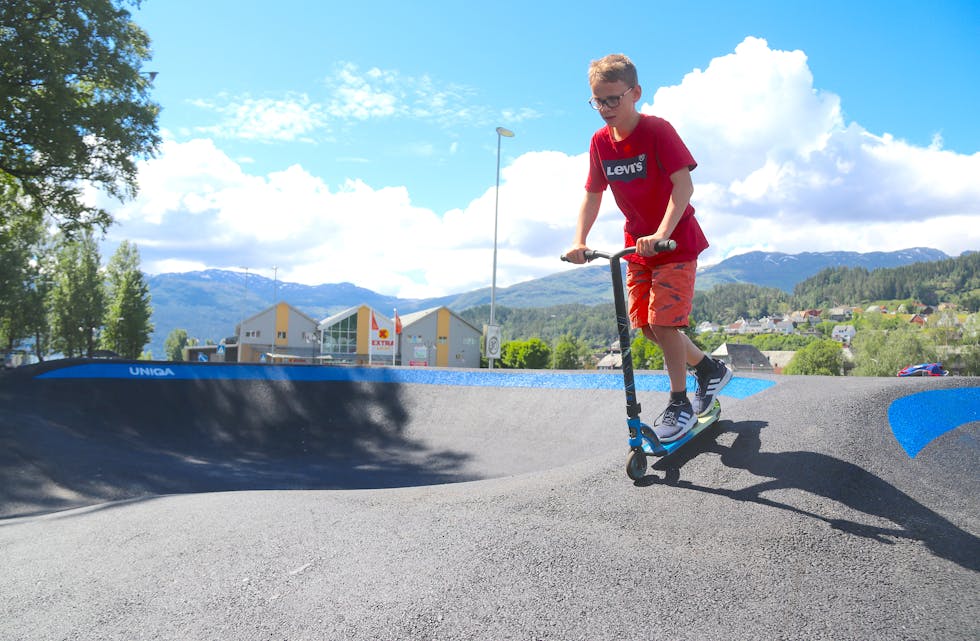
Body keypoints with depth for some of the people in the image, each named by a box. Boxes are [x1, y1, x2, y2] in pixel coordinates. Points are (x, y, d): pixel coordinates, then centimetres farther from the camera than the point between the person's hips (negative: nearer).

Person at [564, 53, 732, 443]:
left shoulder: (657, 131, -18)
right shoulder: (600, 142, 0)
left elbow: (683, 184, -25)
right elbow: (592, 194, 3)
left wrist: (661, 234, -36)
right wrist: (579, 241, -10)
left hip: (676, 240, -6)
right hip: (636, 243, 7)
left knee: (664, 320, -13)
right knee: (645, 325, 6)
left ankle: (679, 403, 5)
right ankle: (710, 369, 29)